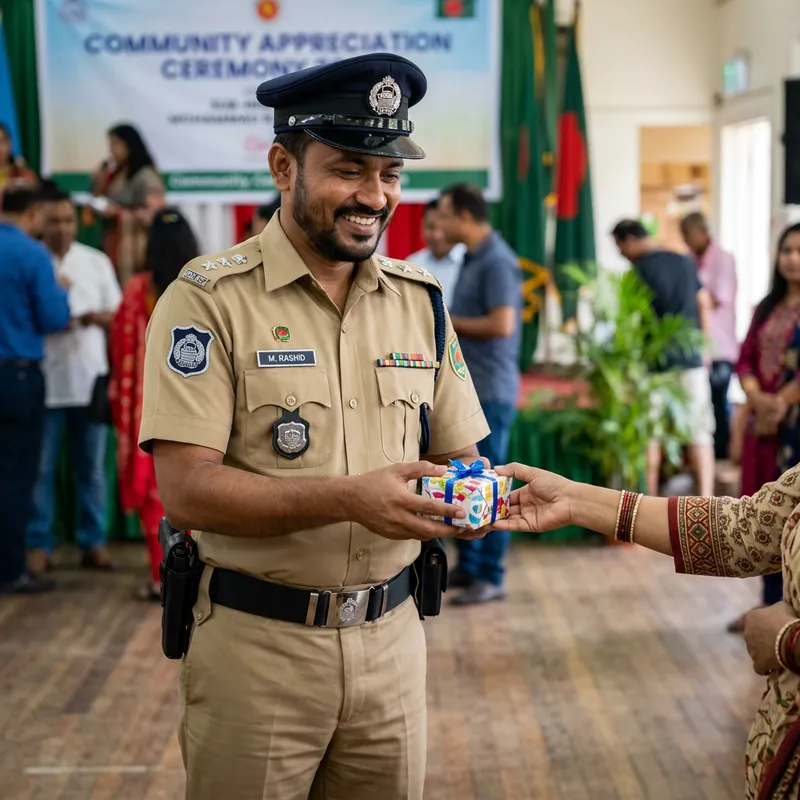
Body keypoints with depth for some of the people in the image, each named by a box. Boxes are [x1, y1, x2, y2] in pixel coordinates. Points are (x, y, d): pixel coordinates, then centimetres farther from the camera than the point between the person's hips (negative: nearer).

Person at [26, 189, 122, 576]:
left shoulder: (97, 262, 8)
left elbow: (117, 315, 10)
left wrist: (95, 317, -11)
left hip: (89, 378, 3)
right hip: (45, 380, -2)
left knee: (92, 468, 8)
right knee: (40, 468, 1)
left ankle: (93, 542, 16)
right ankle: (38, 545, 9)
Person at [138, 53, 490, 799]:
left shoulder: (420, 300, 6)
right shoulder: (209, 299, -10)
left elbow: (458, 454, 10)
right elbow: (186, 490, -17)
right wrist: (347, 499, -27)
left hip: (390, 635, 5)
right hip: (256, 645, -4)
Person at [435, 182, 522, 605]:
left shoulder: (496, 261, -15)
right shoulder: (471, 258, 14)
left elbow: (501, 325, -24)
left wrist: (449, 321, -13)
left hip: (490, 391, -10)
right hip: (465, 387, 10)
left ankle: (491, 577, 5)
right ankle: (467, 565, 25)